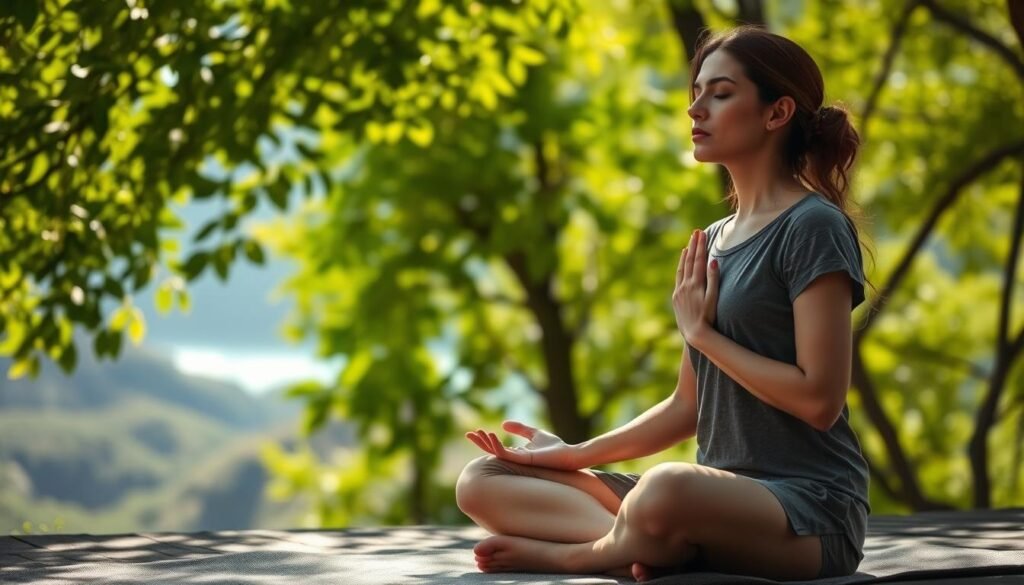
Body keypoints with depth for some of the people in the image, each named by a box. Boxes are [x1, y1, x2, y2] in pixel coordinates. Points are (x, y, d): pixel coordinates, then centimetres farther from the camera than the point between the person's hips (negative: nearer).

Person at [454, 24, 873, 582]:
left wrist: (702, 333, -8)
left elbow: (820, 399, -16)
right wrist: (578, 454, 6)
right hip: (725, 496, 8)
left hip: (811, 507, -8)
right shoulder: (713, 241, 17)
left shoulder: (813, 228, -7)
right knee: (483, 482, 0)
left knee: (664, 491, -42)